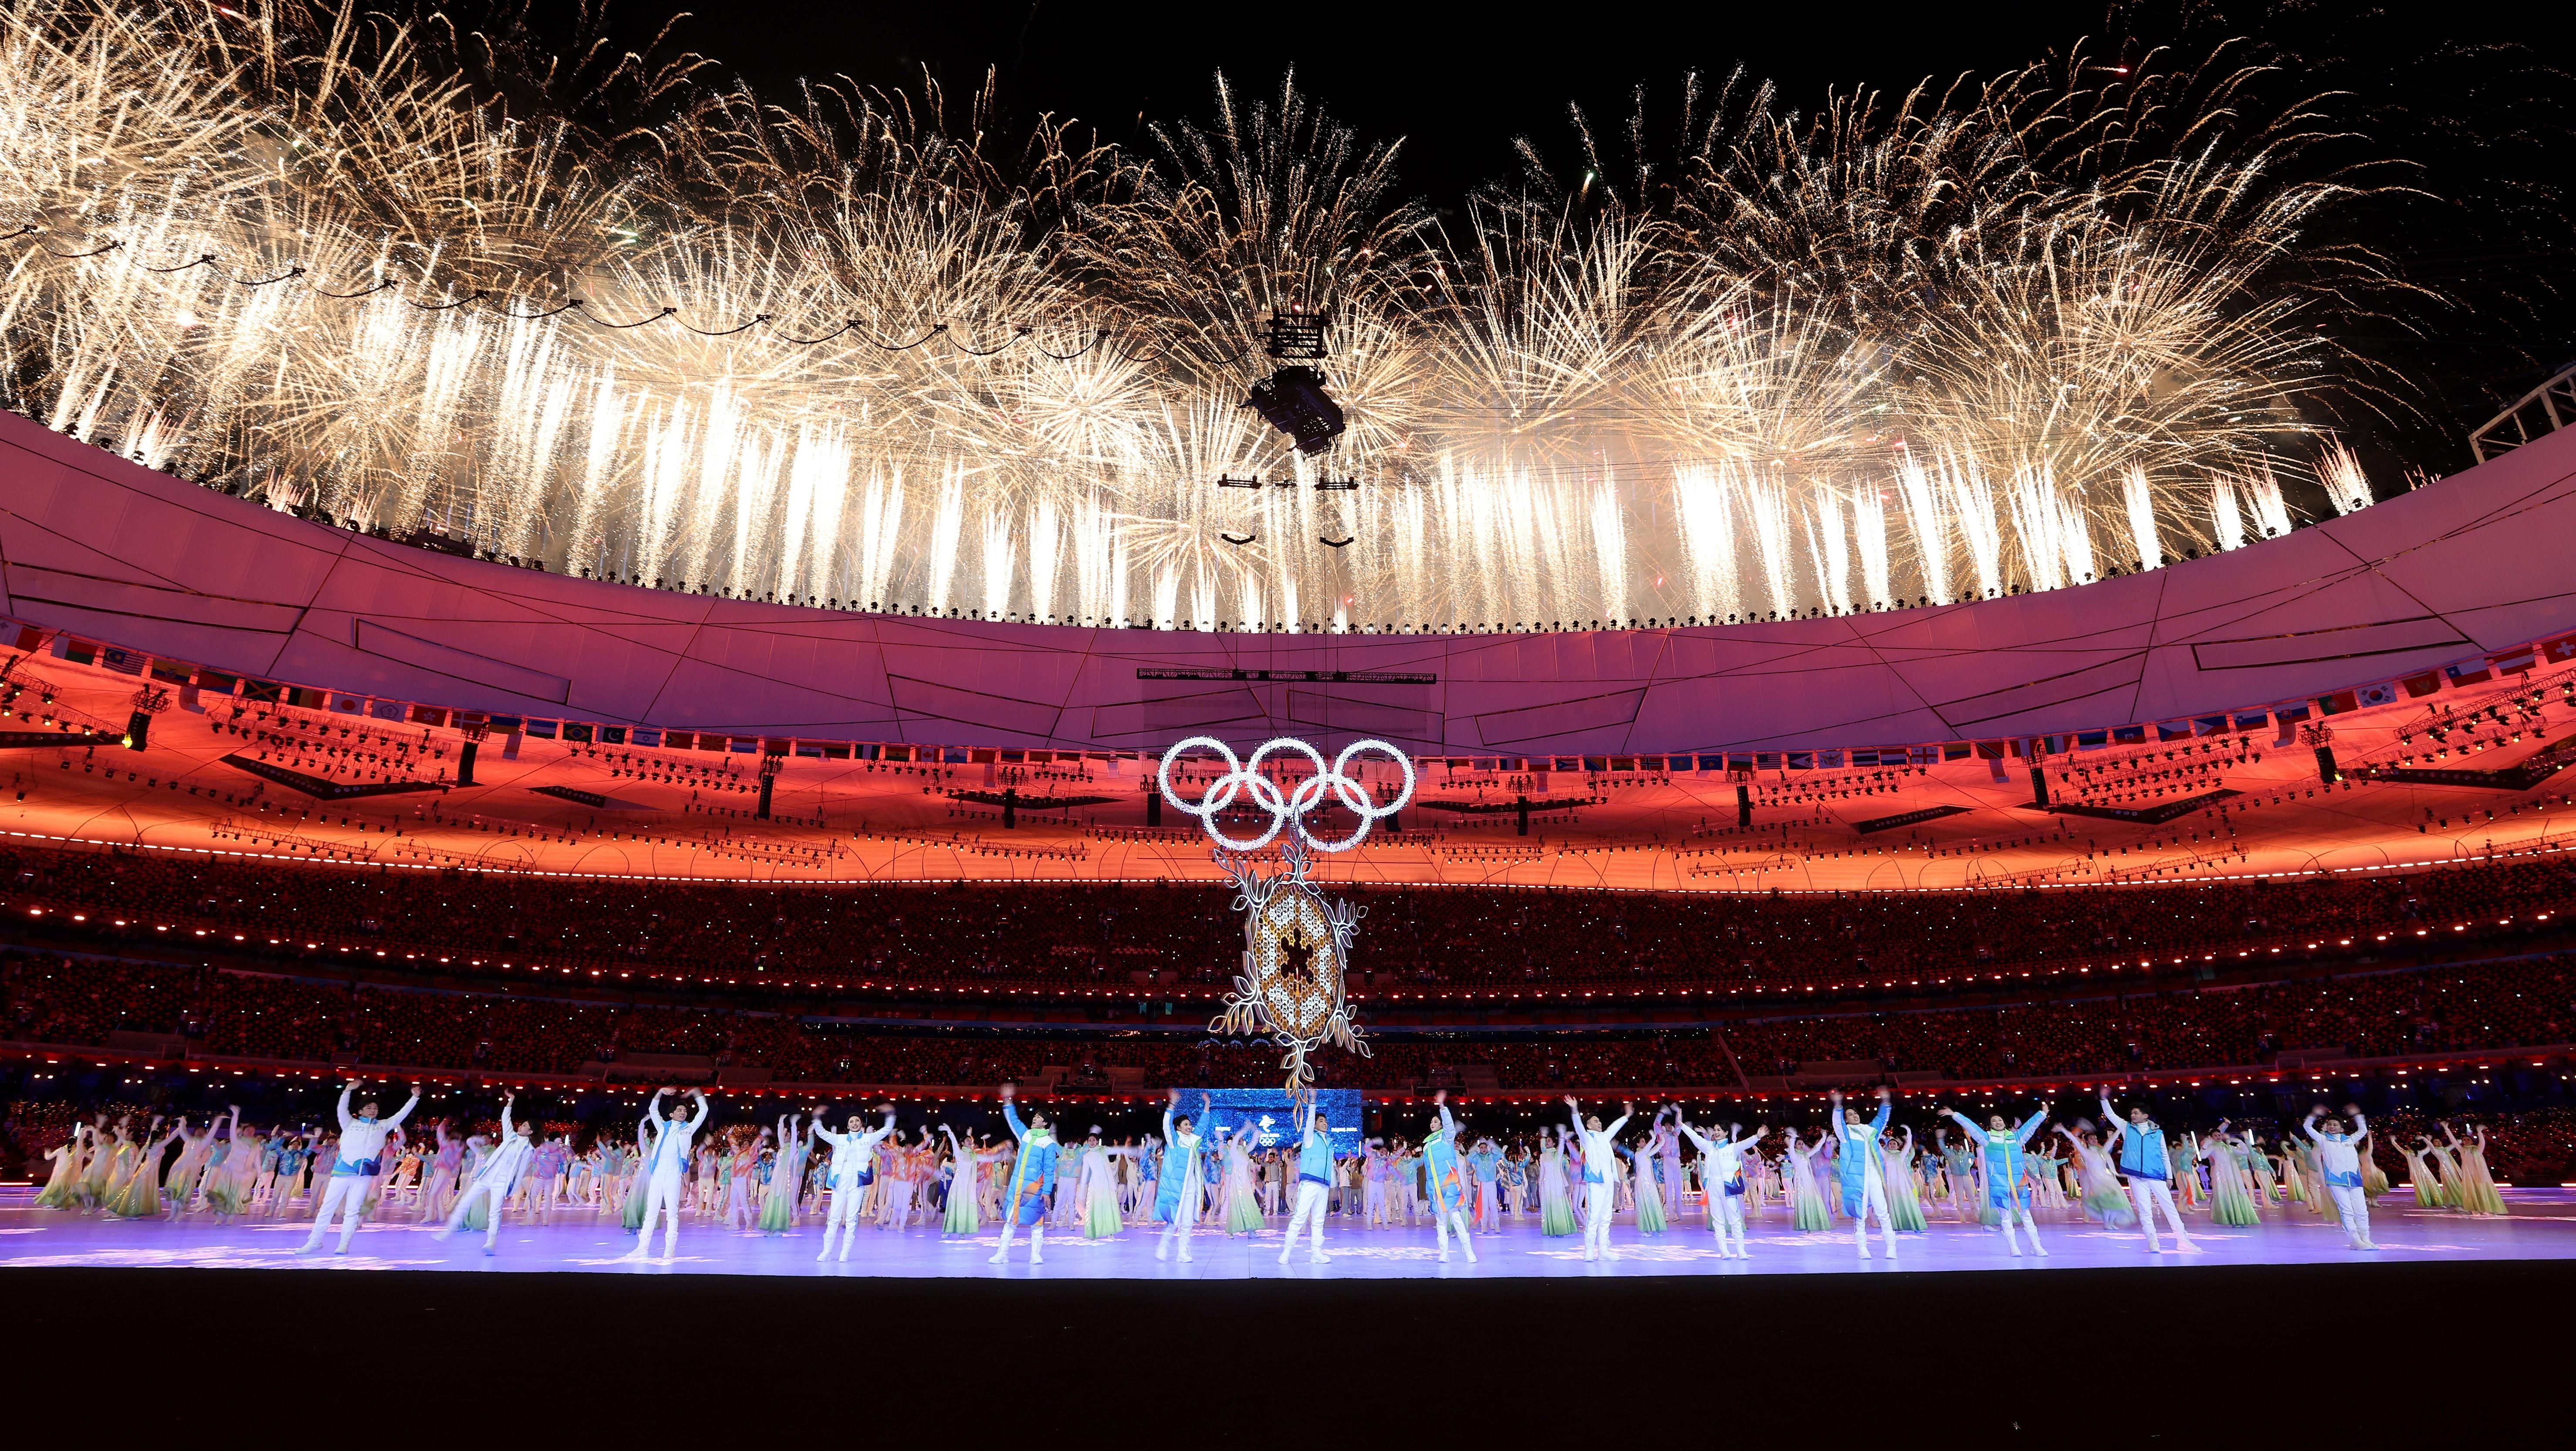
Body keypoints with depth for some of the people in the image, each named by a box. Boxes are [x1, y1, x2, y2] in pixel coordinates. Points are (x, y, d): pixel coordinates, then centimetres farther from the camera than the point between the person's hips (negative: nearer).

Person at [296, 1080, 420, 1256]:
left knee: (353, 1210, 2)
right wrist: (347, 1091, -20)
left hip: (364, 1174, 1)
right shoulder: (351, 1124, 9)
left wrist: (415, 1098, 8)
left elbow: (402, 1115, 15)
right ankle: (315, 1242, 15)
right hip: (343, 1170, -1)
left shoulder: (383, 1126, 15)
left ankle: (344, 1245, 5)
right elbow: (342, 1110, -7)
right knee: (327, 1206, 4)